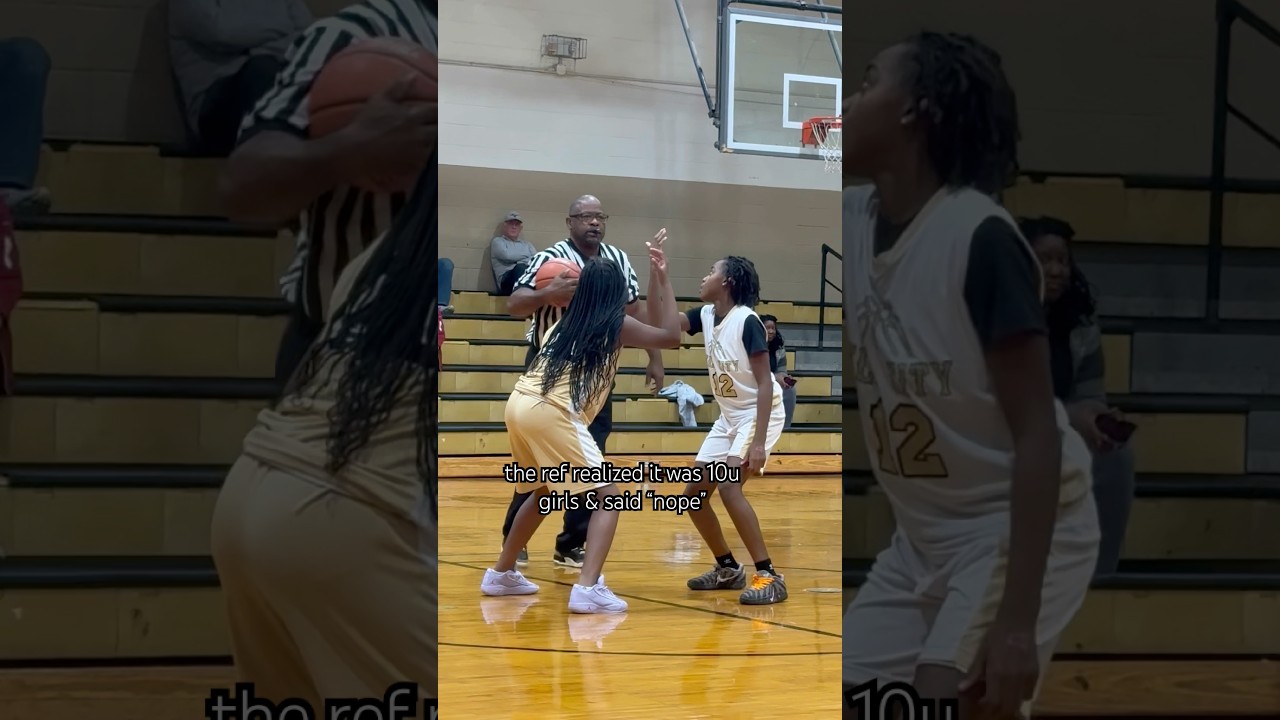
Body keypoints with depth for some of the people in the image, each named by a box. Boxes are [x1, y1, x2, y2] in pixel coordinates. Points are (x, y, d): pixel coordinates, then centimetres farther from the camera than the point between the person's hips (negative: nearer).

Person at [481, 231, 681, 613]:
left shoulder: (566, 321, 22)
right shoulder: (616, 325, 3)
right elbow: (671, 336, 8)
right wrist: (663, 278, 13)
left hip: (520, 404, 8)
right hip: (552, 413, -8)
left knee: (543, 492, 30)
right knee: (608, 497, -4)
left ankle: (501, 573, 38)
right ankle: (588, 588, -21)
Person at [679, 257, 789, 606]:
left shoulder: (747, 320, -21)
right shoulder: (706, 315, 2)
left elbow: (765, 384, -22)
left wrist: (759, 442, -28)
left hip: (760, 413, -9)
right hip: (729, 416, 9)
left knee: (729, 486, -27)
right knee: (693, 494, 6)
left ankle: (769, 577, -23)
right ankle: (728, 568, 23)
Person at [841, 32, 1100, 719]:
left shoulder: (980, 237, -22)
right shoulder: (851, 221, 0)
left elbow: (1038, 436, -23)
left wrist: (1017, 619, -27)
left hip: (1016, 528, -8)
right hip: (922, 536, 8)